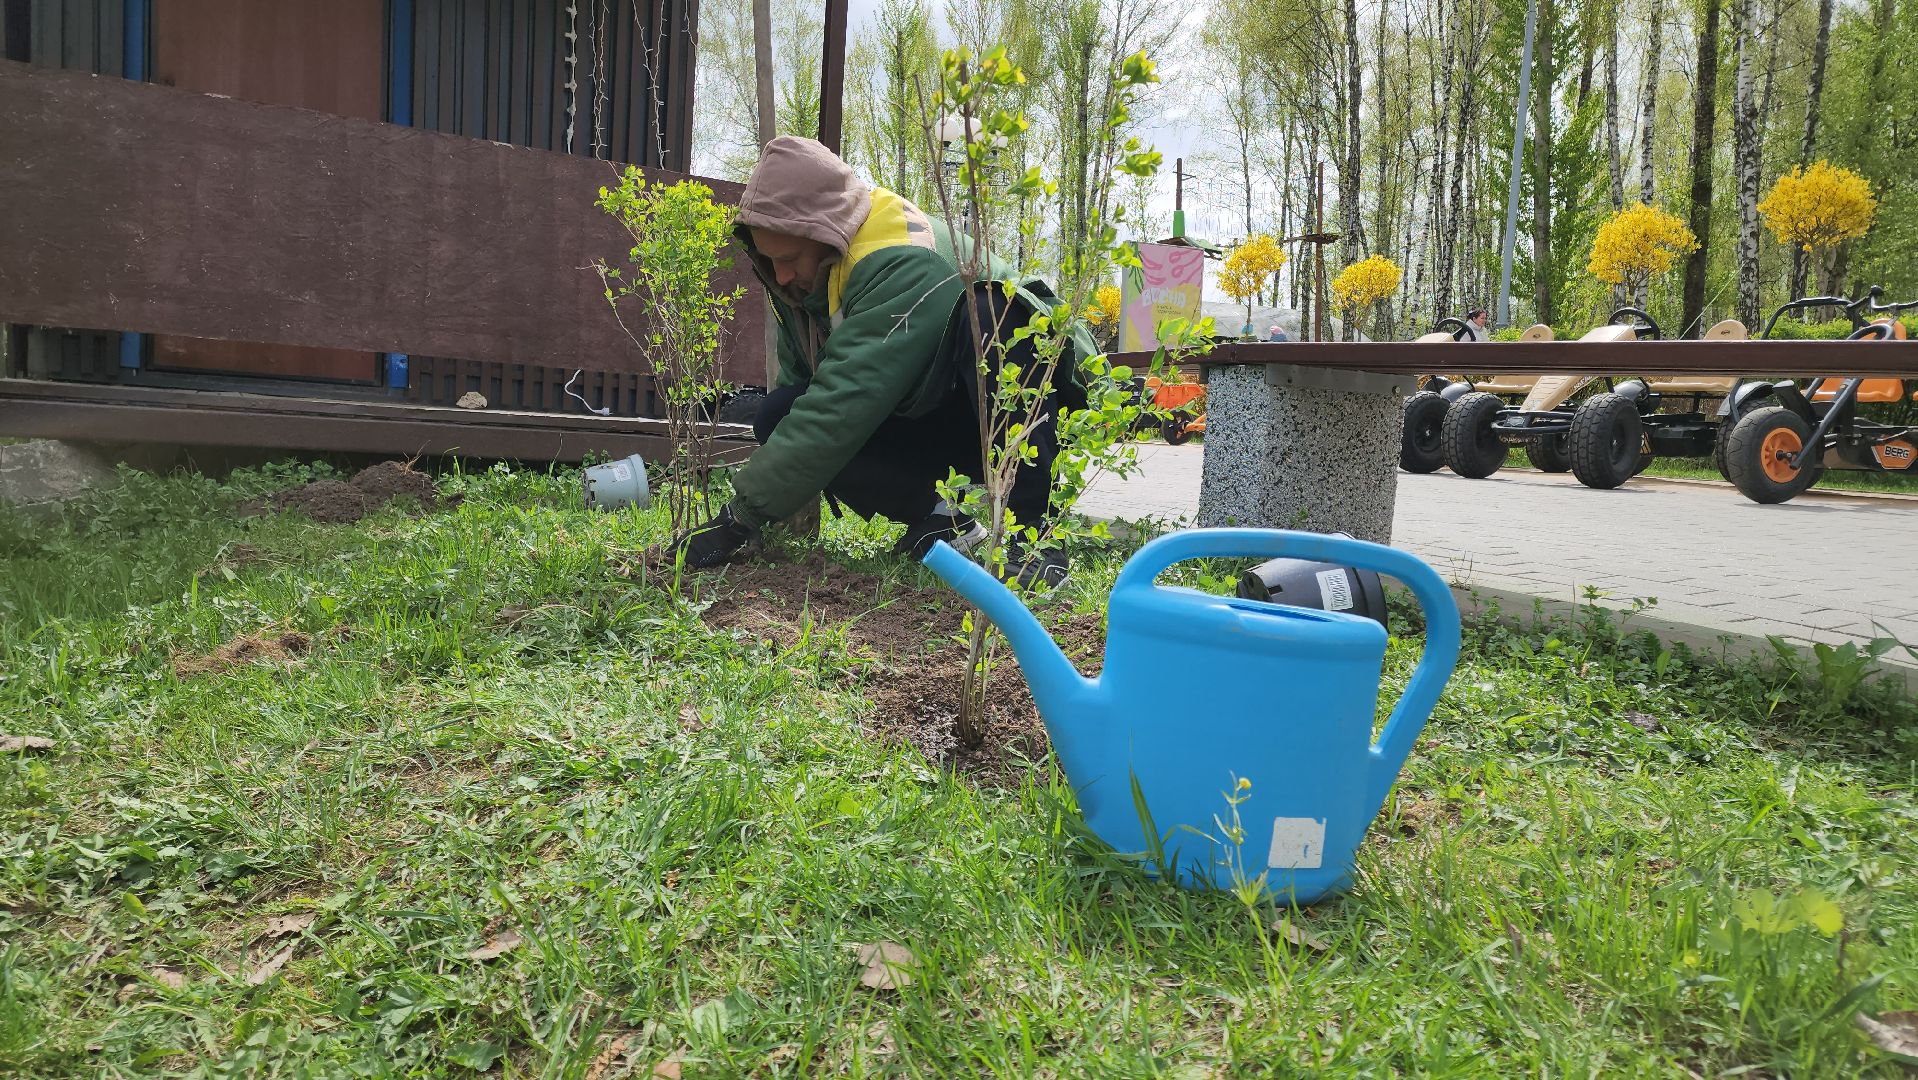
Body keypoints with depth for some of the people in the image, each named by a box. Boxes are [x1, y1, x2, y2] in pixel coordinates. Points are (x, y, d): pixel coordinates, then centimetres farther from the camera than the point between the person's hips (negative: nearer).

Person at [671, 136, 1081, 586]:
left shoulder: (907, 264, -29)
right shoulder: (808, 274, -2)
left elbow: (843, 404, -35)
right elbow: (799, 385, 4)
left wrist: (743, 517, -33)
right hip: (925, 419, 7)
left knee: (988, 311, -38)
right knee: (779, 419, -15)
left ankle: (1030, 529, -30)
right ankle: (937, 520, -5)